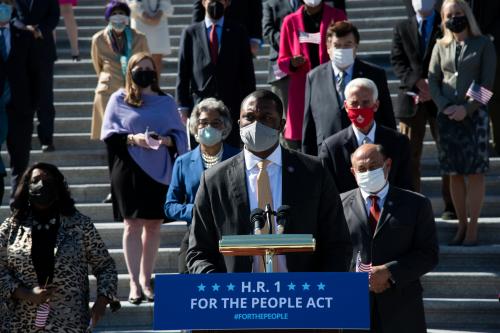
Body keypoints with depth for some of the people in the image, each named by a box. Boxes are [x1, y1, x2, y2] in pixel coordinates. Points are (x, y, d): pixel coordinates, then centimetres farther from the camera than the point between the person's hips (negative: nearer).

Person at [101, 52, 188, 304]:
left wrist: (166, 140, -11)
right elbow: (108, 134, 2)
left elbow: (180, 135, 10)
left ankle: (146, 279, 15)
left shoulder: (166, 102, 12)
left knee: (153, 225, 5)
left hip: (160, 171, 2)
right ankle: (134, 283, -5)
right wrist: (132, 139, -15)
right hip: (129, 170, -2)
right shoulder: (119, 100, 6)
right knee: (133, 225, -5)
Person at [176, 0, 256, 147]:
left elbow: (247, 73, 7)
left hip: (232, 108, 0)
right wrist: (183, 106, 0)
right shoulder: (190, 33, 8)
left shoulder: (238, 33, 8)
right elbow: (182, 73, 6)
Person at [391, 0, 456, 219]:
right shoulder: (402, 28, 11)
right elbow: (397, 61, 2)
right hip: (411, 99, 1)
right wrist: (418, 82, -14)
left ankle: (450, 206, 6)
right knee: (409, 154, 1)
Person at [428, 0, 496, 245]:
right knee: (454, 174, 4)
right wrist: (445, 106, -8)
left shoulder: (483, 45, 2)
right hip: (447, 116, 3)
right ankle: (461, 226, 11)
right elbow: (432, 81, 8)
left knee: (474, 174, -5)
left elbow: (487, 82, -3)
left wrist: (467, 108, -13)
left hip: (474, 114, -3)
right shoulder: (441, 46, 10)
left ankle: (472, 228, -2)